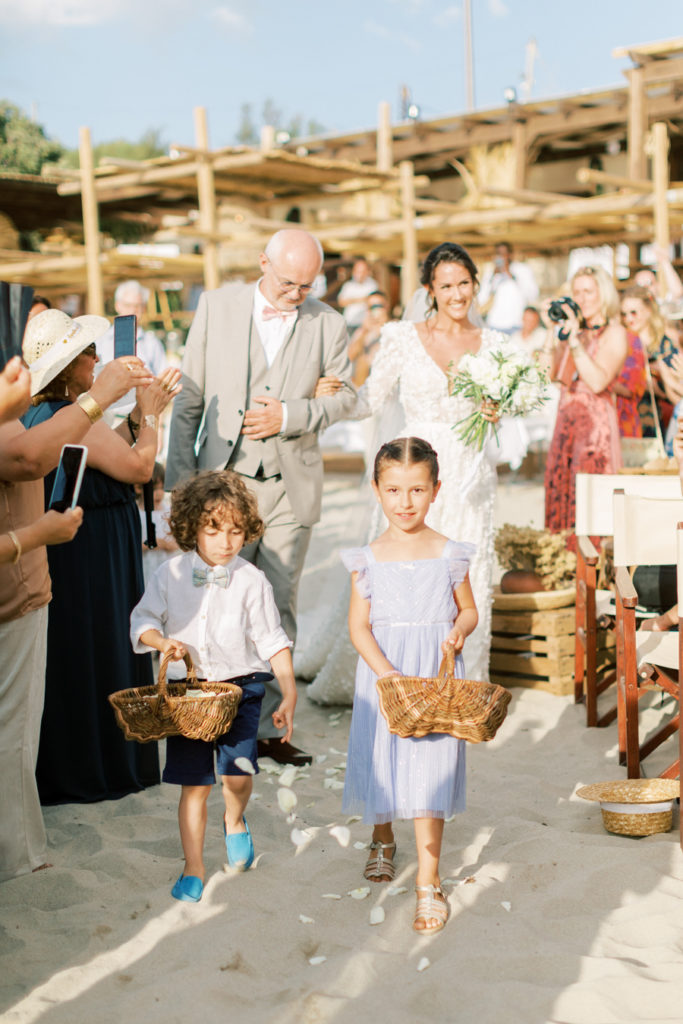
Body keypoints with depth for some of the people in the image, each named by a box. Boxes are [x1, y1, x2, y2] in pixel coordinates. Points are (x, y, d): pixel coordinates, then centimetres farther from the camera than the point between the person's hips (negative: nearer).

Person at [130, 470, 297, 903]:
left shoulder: (252, 581, -6)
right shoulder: (171, 575, -1)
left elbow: (273, 642, -4)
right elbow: (143, 618, 5)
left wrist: (289, 694, -10)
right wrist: (162, 641, -16)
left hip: (241, 686, -1)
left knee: (237, 771, -12)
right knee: (194, 782, 3)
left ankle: (235, 821, 24)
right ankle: (194, 868, 17)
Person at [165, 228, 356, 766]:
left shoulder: (328, 324, 3)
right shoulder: (217, 306, 2)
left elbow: (345, 394, 9)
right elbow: (190, 397, 3)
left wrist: (290, 416, -10)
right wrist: (181, 478, -1)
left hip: (293, 485, 1)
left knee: (280, 606, 6)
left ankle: (268, 725, 16)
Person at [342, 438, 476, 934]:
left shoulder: (450, 554, -2)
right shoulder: (369, 559, -2)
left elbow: (469, 610, 9)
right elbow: (359, 625, -4)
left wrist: (459, 631, -13)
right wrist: (386, 671, -18)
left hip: (436, 675, -1)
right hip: (381, 674, 1)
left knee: (429, 771, -5)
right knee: (381, 760, 13)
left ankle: (429, 884, 3)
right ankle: (383, 839, 45)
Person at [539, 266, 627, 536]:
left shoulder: (614, 333, -2)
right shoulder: (576, 330, 15)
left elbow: (598, 382, -17)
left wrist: (574, 340, -17)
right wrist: (552, 330, 3)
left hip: (597, 423, -6)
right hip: (566, 421, 6)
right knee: (560, 491, 3)